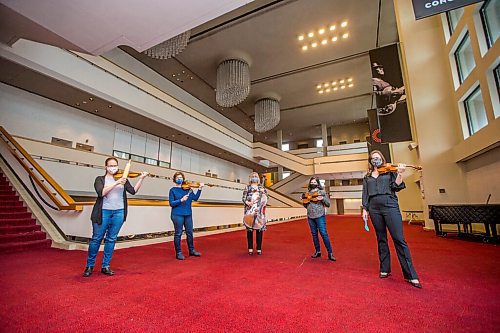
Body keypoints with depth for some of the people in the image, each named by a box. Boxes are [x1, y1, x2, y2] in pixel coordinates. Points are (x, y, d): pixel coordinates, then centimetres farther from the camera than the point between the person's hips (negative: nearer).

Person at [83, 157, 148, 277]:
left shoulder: (123, 179, 9)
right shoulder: (100, 179, 3)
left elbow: (133, 191, -2)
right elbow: (101, 193, -15)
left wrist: (141, 178, -11)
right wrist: (116, 183, -23)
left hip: (119, 212, 2)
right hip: (103, 212, -2)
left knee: (111, 239, 9)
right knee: (96, 239, 8)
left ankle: (105, 266, 22)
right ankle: (89, 265, 27)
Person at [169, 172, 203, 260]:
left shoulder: (188, 189, 7)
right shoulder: (173, 190, -3)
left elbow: (195, 198, 1)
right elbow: (171, 203, -8)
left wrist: (200, 189, -8)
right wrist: (181, 200, -22)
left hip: (188, 214, 4)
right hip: (177, 215, -4)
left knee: (190, 233, 13)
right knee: (178, 233, 3)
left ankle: (192, 250, 28)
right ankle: (178, 253, 18)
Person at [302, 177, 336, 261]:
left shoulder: (322, 192, 2)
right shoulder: (307, 193, 12)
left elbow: (328, 204, 1)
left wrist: (322, 199, -16)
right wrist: (305, 201, -1)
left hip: (320, 216, -4)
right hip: (310, 217, 4)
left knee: (324, 234, -6)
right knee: (314, 234, 11)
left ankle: (330, 253, 2)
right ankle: (317, 252, 22)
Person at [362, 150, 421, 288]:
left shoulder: (389, 172, 9)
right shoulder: (367, 177, 16)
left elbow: (397, 187, -2)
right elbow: (365, 194, 15)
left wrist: (399, 174, -16)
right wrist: (365, 209, 8)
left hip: (390, 206, -3)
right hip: (374, 208, 3)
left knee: (399, 239, -6)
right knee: (381, 239, 10)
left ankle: (411, 275, 2)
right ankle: (385, 269, 20)